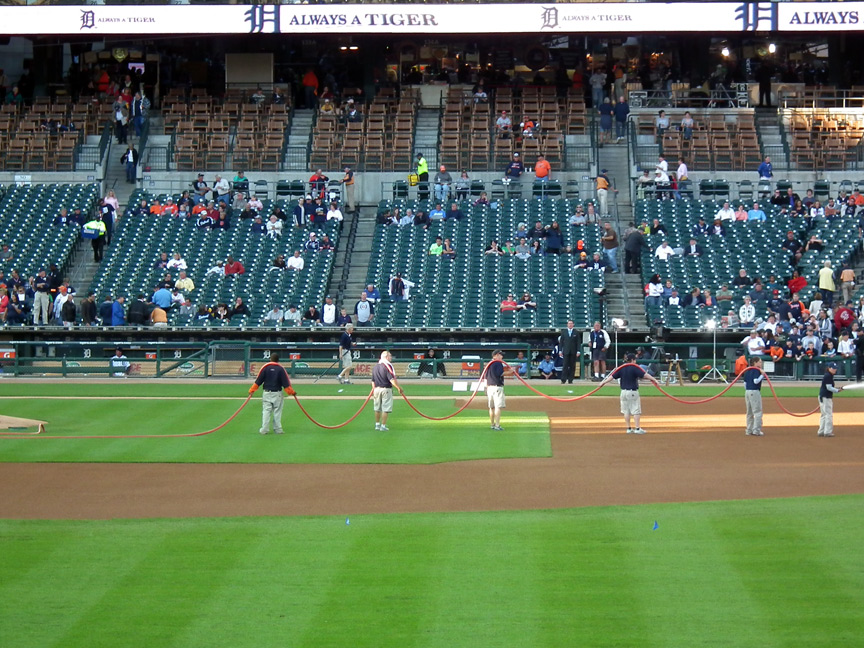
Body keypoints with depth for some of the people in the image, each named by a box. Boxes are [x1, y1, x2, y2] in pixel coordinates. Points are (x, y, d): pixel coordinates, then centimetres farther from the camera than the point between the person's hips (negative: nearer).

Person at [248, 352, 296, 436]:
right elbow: (286, 383, -5)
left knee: (266, 411, 2)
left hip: (267, 393, 1)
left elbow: (258, 381, -3)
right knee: (277, 412, 5)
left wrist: (252, 390, 3)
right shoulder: (281, 369, -4)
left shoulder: (265, 368, -2)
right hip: (277, 394, 0)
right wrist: (291, 392, 3)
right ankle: (278, 429, 6)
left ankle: (264, 429, -1)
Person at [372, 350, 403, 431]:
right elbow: (392, 379, -21)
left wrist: (374, 390, 24)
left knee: (377, 408, 16)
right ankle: (383, 426, -1)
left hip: (377, 389, 7)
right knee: (386, 409, -1)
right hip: (386, 389, -7)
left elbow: (373, 381, 15)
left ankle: (377, 424, 24)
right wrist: (399, 388, -19)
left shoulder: (376, 366, 10)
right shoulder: (388, 366, -12)